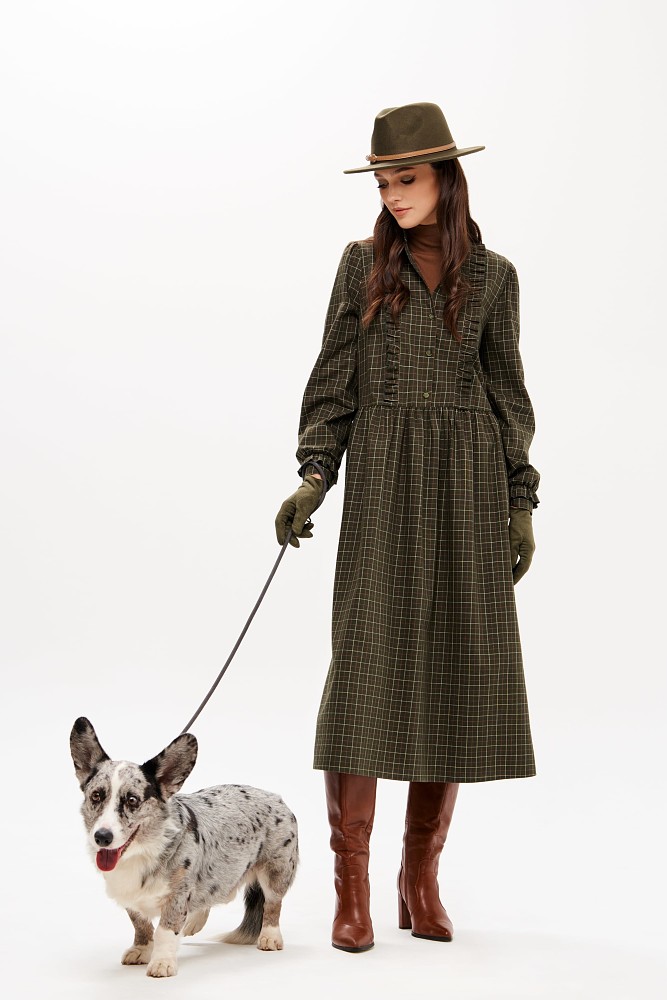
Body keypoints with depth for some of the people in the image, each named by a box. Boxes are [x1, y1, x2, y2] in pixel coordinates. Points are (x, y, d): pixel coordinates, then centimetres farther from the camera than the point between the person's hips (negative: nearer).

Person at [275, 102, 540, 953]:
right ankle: (352, 886, -4)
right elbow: (334, 379, 7)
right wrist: (313, 476, -5)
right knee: (369, 660, -9)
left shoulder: (491, 274, 10)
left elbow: (507, 391, 12)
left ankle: (421, 877, 12)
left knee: (458, 666, 1)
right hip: (382, 477, -1)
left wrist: (520, 503, 6)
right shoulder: (363, 264, 8)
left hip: (469, 480, 2)